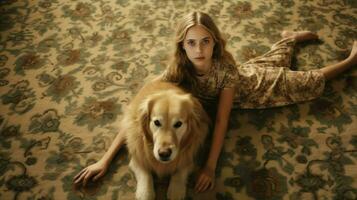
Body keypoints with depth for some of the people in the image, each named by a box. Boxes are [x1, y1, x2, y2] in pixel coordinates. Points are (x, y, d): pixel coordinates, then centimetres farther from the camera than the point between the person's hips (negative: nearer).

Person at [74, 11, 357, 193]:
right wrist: (105, 160, -44)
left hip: (252, 83, -2)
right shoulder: (175, 73, -37)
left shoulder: (226, 67, -44)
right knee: (274, 61, 31)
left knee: (310, 84, 15)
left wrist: (210, 167, -49)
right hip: (239, 77, 3)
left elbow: (222, 119, -42)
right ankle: (291, 38, 59)